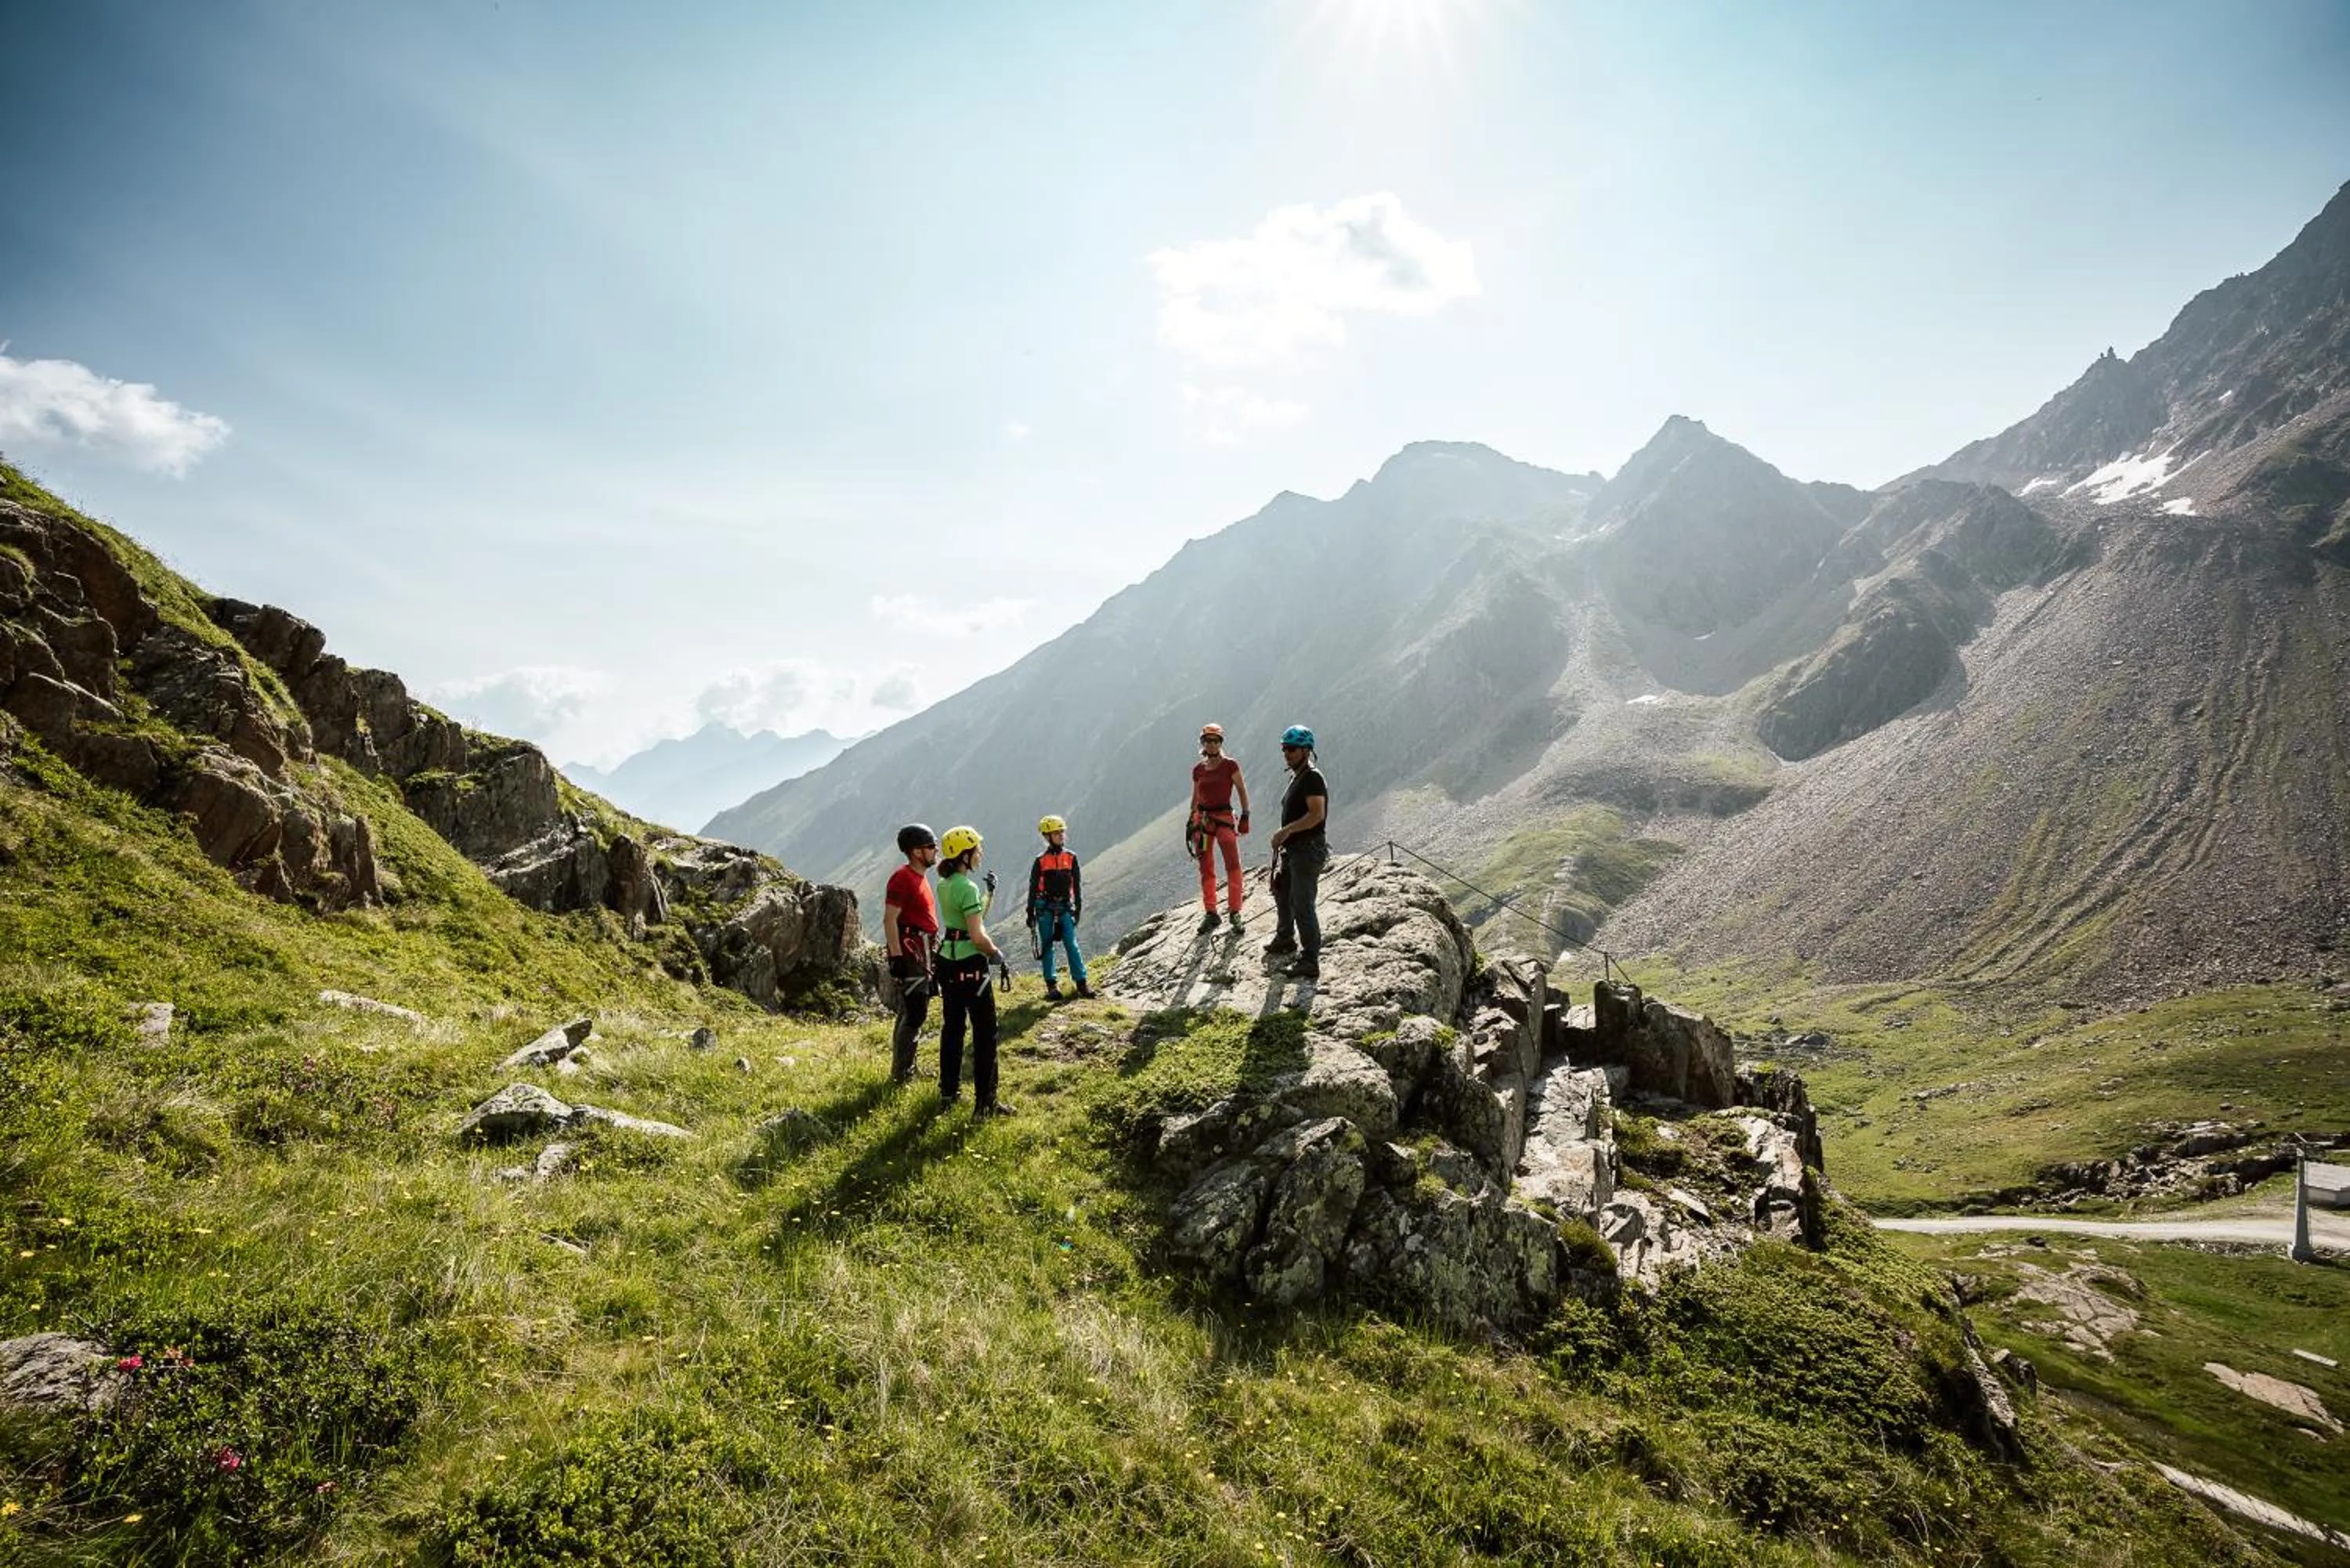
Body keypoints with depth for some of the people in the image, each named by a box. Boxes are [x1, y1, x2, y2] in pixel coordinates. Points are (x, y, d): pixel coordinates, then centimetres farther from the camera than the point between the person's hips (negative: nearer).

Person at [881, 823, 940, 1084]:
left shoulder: (920, 877, 15)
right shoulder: (903, 878, -16)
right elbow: (890, 920, -21)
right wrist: (896, 957, -25)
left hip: (923, 953, 10)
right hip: (910, 953, -10)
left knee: (911, 1012, 16)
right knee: (914, 1013, -8)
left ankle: (905, 1067, 26)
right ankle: (900, 1074, 0)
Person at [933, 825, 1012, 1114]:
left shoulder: (944, 884, 8)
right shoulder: (968, 888, -19)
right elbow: (978, 936, -24)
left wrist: (988, 893, 13)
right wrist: (996, 953, -7)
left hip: (947, 960, 9)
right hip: (970, 965, -9)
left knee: (952, 1026, 17)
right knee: (985, 1032, -1)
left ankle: (948, 1092, 25)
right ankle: (985, 1101, 3)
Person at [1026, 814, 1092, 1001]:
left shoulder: (1071, 858, 4)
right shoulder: (1041, 861, -1)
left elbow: (1077, 885, 9)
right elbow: (1033, 888, 2)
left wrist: (1078, 908, 6)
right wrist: (1030, 913, 1)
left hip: (1065, 908, 1)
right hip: (1045, 908, -1)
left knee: (1071, 944, -5)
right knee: (1047, 946, 4)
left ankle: (1081, 983, -1)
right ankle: (1051, 985, 10)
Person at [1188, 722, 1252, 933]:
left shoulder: (1230, 765, -3)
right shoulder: (1198, 769, 9)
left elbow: (1242, 791, 0)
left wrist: (1245, 817, -6)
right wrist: (1191, 822, 13)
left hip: (1224, 817, -4)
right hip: (1202, 818, 4)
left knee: (1233, 864, -12)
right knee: (1206, 868, 6)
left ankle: (1235, 912, -5)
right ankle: (1211, 913, 14)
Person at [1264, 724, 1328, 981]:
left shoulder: (1312, 777, -17)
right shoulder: (1296, 776, 15)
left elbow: (1317, 814, -28)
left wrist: (1287, 830, -29)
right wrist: (1282, 836, 16)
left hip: (1308, 850, -11)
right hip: (1294, 849, 11)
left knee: (1302, 905, -11)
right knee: (1282, 892, 26)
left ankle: (1310, 963, -5)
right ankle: (1285, 940, 47)